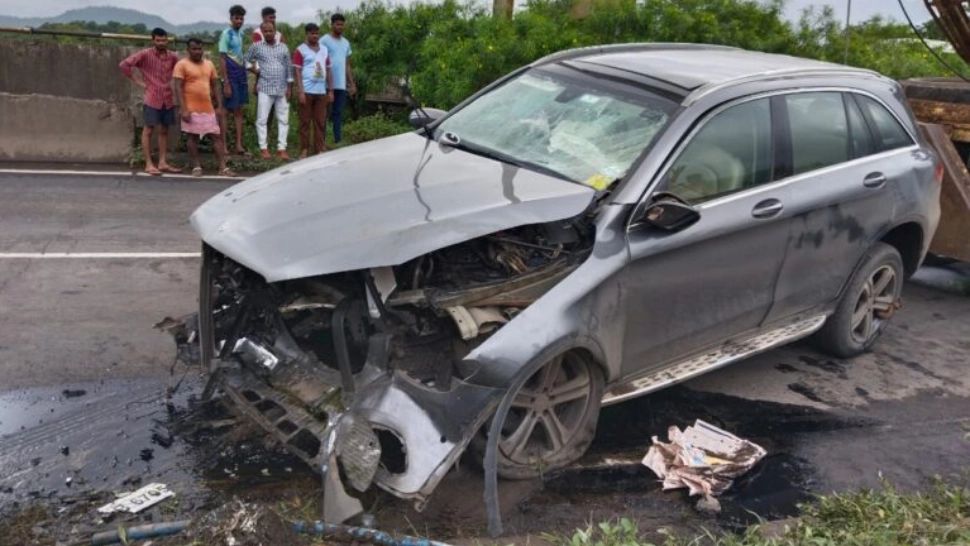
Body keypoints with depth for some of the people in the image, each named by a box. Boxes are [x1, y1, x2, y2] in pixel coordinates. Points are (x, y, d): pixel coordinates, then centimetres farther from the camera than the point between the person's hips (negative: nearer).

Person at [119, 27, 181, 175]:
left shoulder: (173, 56, 5)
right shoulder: (145, 55, -8)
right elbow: (124, 65, -11)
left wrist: (174, 83, 8)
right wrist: (138, 81, -9)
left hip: (168, 99, 5)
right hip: (152, 99, -5)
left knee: (164, 130, 10)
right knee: (148, 130, -1)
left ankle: (163, 163, 16)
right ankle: (149, 164, 2)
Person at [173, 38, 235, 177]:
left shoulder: (209, 64, 11)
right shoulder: (182, 65, -6)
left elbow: (215, 86, 15)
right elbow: (178, 88, -11)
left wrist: (219, 106, 9)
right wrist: (184, 109, -18)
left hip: (208, 108, 5)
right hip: (192, 109, -5)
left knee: (217, 136, 1)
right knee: (193, 137, 3)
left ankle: (223, 167, 2)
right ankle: (196, 167, 12)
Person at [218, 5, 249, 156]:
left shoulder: (241, 33, 12)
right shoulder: (226, 34, -11)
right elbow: (222, 59, -13)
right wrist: (226, 83, -18)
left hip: (241, 75, 8)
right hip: (231, 76, -8)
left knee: (239, 111, 8)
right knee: (226, 111, -2)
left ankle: (239, 145, 12)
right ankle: (224, 147, 2)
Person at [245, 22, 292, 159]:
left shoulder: (283, 47, 9)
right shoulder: (256, 47, 3)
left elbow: (288, 67, 8)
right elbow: (246, 61, 11)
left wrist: (289, 87, 3)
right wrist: (254, 70, -1)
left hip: (282, 89, 2)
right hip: (265, 89, -2)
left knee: (283, 119, 2)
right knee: (262, 119, -3)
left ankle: (281, 148, 7)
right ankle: (263, 148, 4)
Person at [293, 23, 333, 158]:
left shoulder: (324, 50, 14)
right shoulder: (300, 50, -1)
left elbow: (328, 71, 16)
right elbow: (297, 71, -6)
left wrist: (330, 90, 10)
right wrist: (300, 91, -14)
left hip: (321, 91, 5)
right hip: (307, 91, -5)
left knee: (320, 122, 5)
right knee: (305, 122, 0)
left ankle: (319, 150, 10)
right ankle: (304, 150, 5)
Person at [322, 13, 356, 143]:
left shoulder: (346, 42, 16)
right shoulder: (324, 41, -4)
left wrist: (352, 84, 15)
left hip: (341, 85, 6)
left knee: (338, 114, 7)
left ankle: (338, 140, 8)